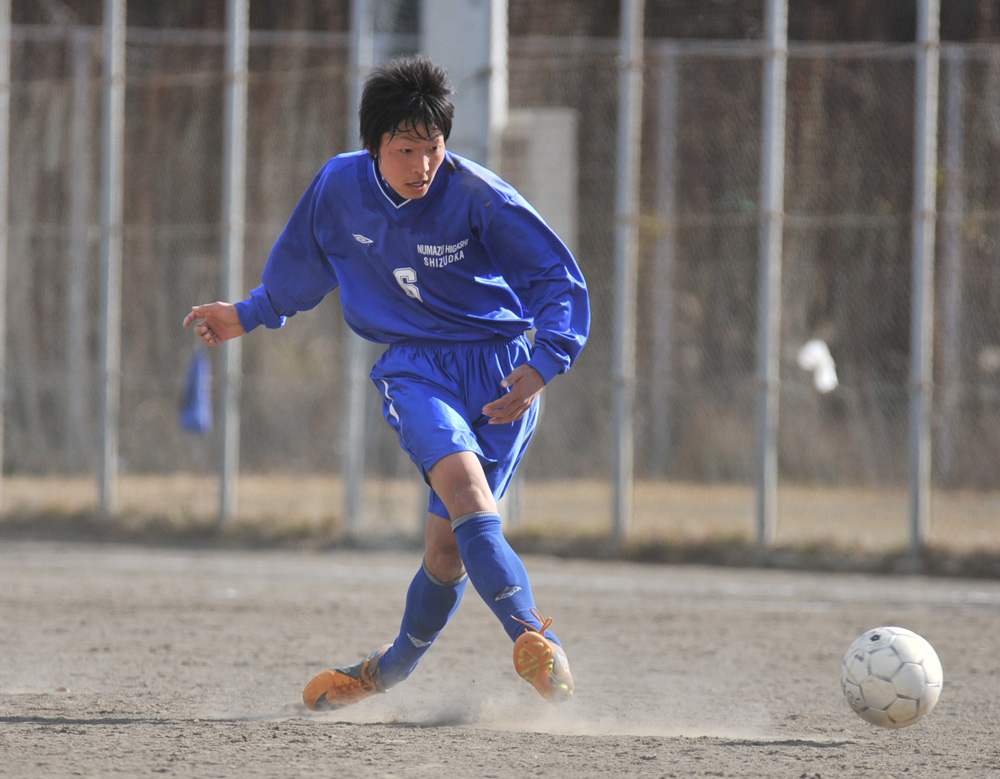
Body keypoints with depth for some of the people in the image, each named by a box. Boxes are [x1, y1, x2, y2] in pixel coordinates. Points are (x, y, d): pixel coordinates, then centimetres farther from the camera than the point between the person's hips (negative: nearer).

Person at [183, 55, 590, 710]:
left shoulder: (478, 197, -15)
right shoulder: (340, 188, -3)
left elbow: (561, 281, -12)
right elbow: (303, 264, 20)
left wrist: (541, 366, -27)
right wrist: (250, 315, 34)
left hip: (501, 367, -2)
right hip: (416, 367, 2)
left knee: (447, 544, -4)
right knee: (463, 484, -26)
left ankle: (396, 664, 19)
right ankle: (535, 640, -35)